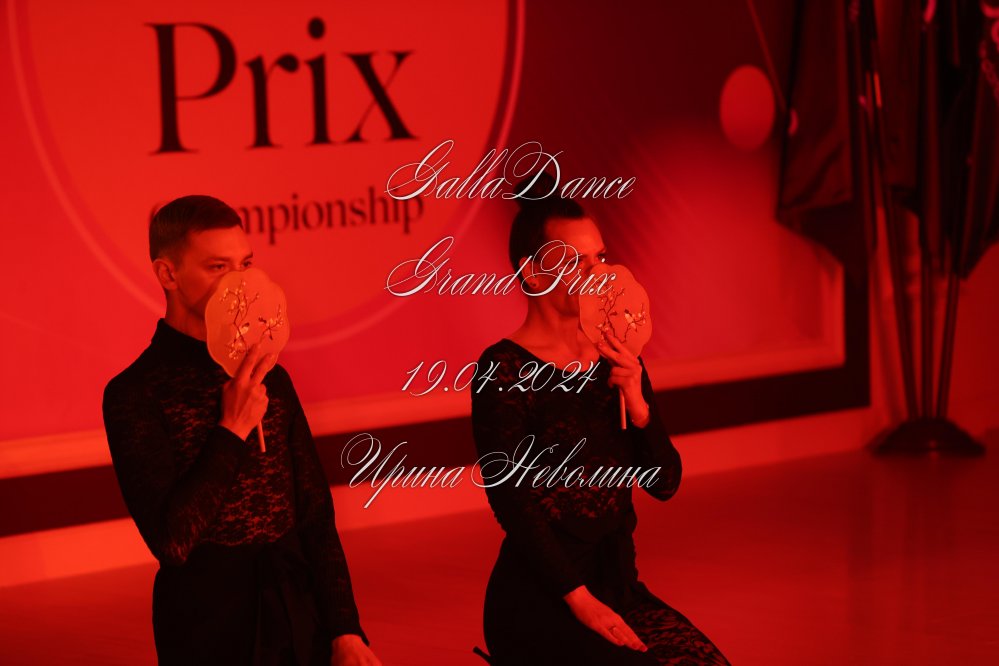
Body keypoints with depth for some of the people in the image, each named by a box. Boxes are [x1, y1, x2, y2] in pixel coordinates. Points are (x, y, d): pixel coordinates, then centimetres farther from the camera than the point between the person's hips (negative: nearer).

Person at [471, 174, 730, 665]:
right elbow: (511, 501, -11)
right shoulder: (504, 370, -8)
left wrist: (635, 399, -8)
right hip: (539, 596, -6)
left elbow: (665, 483, 8)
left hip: (616, 579, 6)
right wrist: (581, 601, -16)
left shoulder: (616, 359, 10)